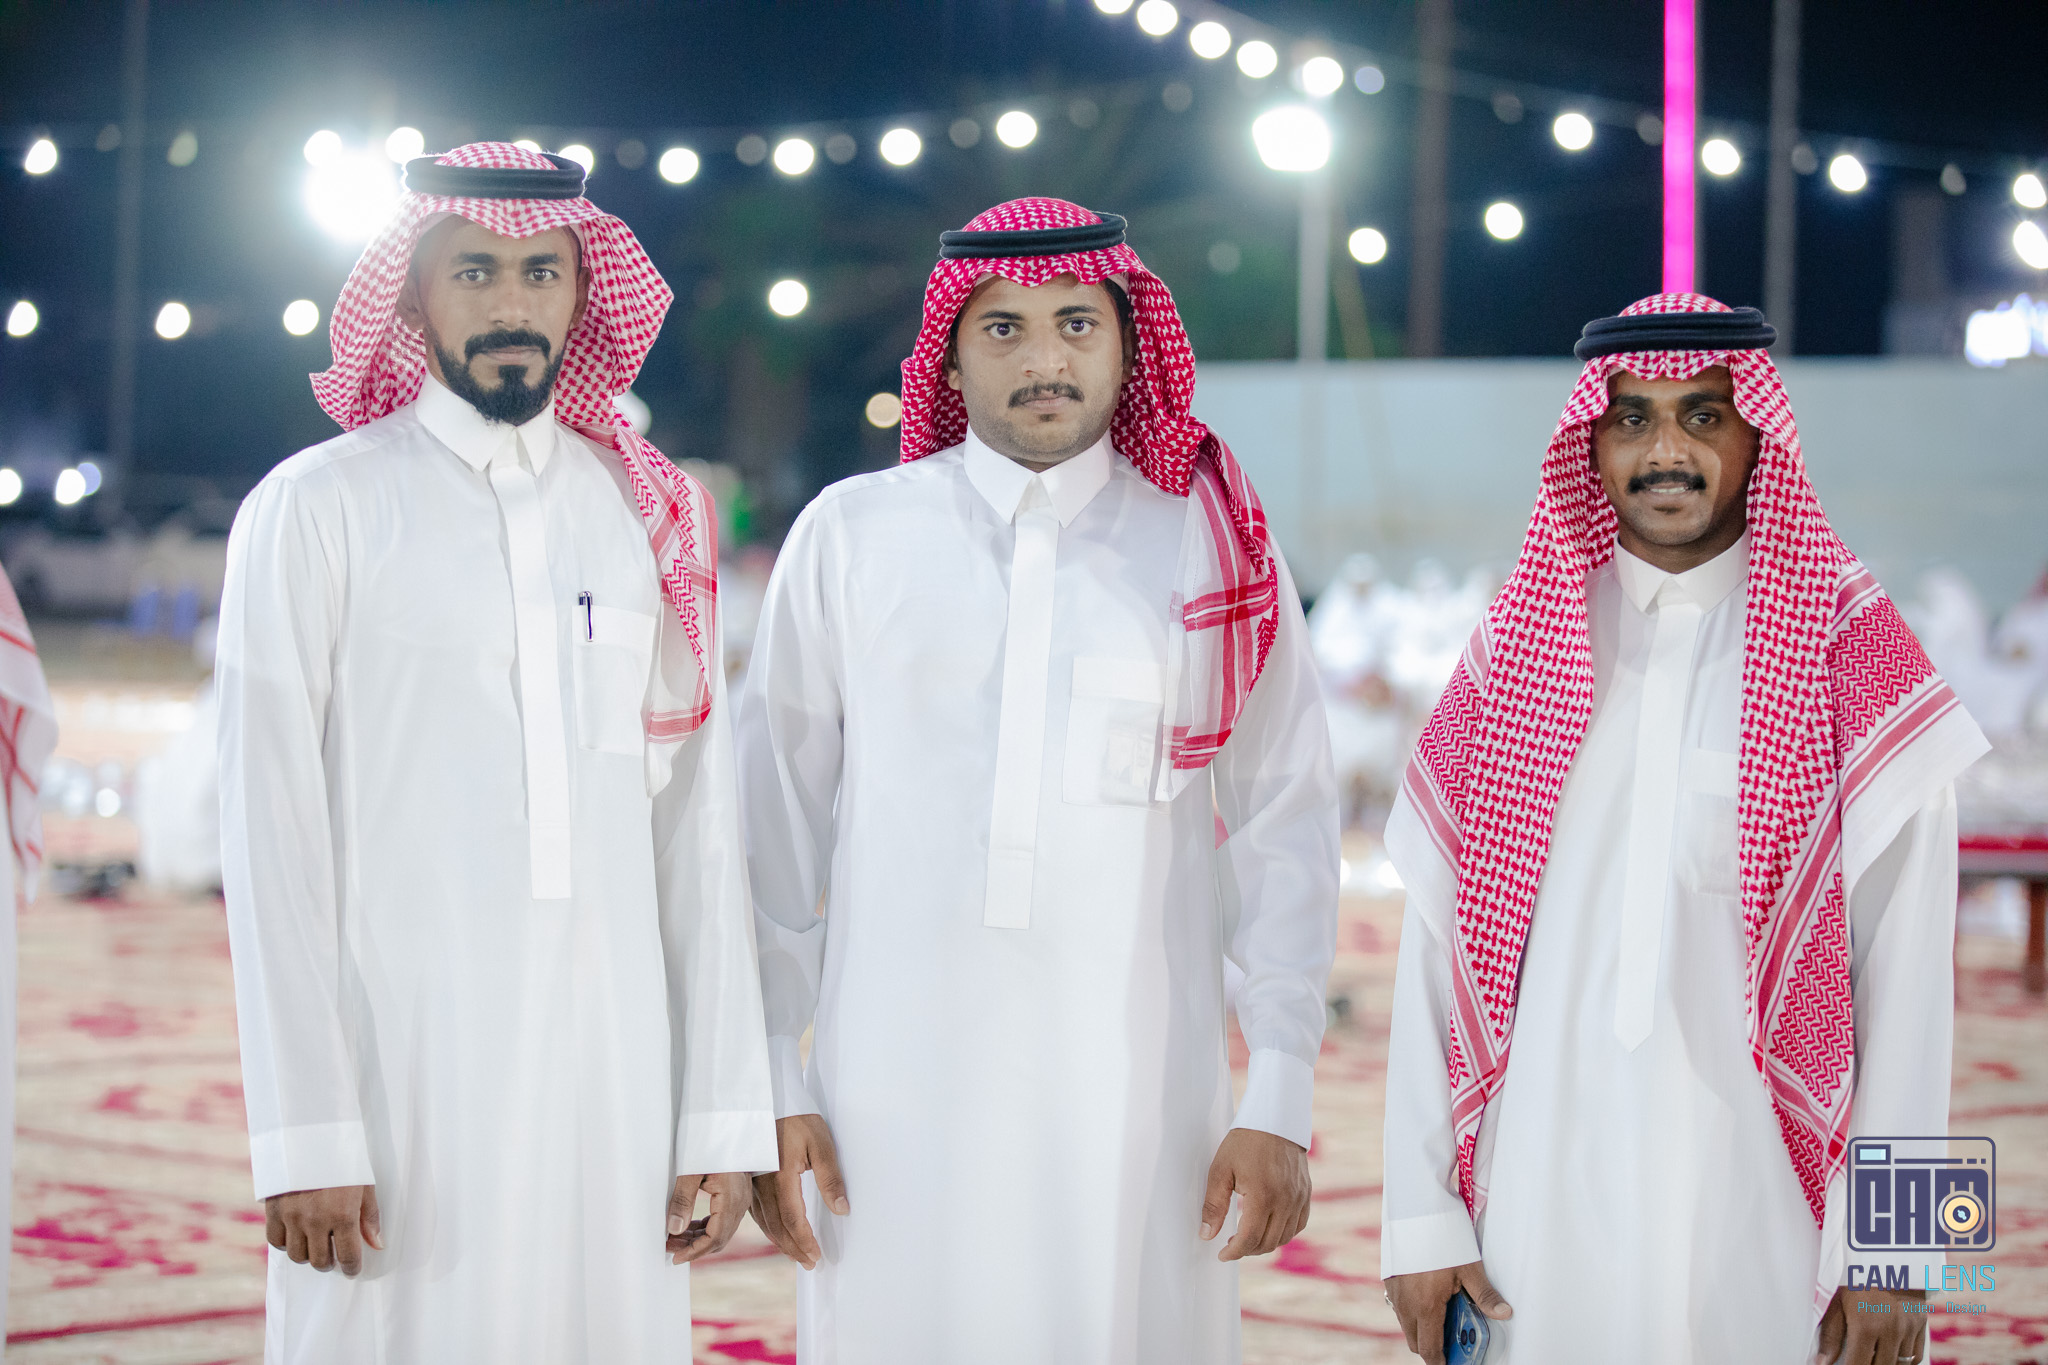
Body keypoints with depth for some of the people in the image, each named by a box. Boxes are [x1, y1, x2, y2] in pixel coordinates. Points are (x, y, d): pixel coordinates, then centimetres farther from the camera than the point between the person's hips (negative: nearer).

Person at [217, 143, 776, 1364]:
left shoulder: (654, 519, 11)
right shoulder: (314, 511, 1)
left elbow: (699, 825, 9)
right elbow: (273, 831, -3)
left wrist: (723, 1114, 4)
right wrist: (305, 1133, -10)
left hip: (614, 1066, 3)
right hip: (401, 1064, -3)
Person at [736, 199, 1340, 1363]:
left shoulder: (1219, 554, 6)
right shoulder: (850, 537, 6)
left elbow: (1284, 836, 5)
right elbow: (777, 827, 7)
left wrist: (1280, 1103, 0)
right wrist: (774, 1086, 3)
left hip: (1139, 1099, 0)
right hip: (894, 1093, 0)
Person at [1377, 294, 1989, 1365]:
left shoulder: (1851, 657, -1)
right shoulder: (1518, 646, 6)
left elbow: (1905, 965, -4)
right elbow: (1435, 945, 4)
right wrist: (1419, 1217, -1)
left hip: (1759, 1196, -2)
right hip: (1541, 1187, 2)